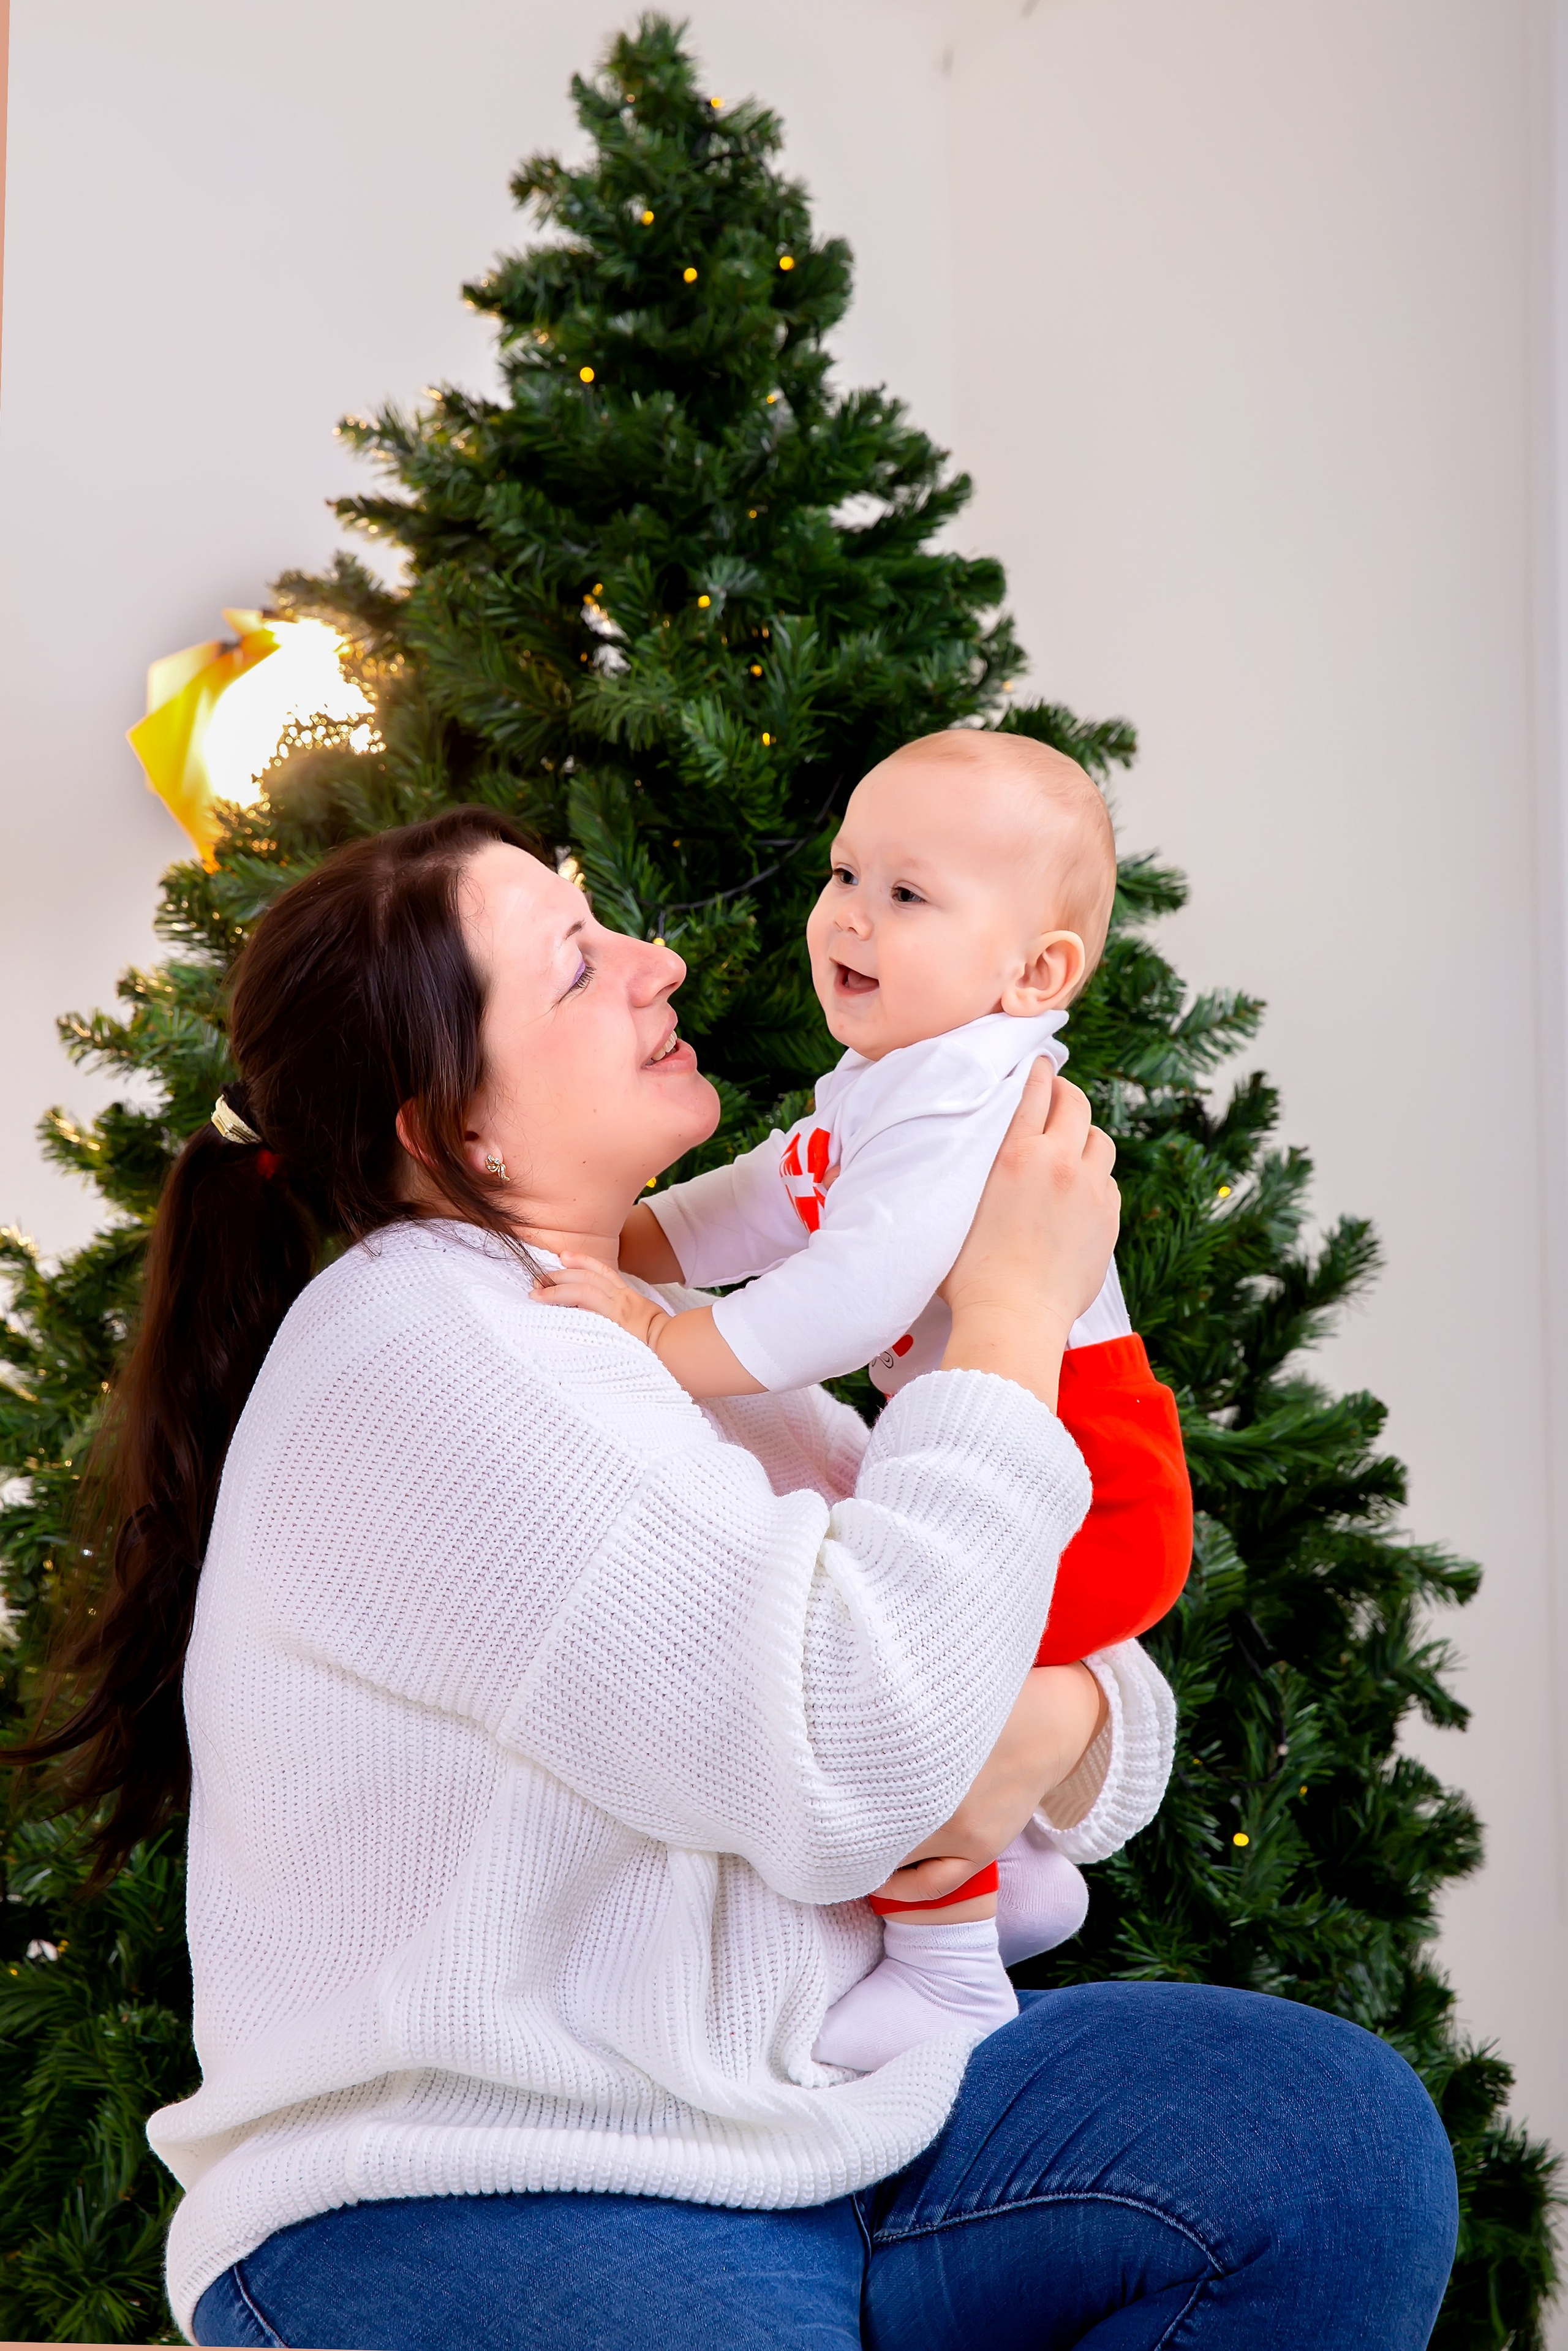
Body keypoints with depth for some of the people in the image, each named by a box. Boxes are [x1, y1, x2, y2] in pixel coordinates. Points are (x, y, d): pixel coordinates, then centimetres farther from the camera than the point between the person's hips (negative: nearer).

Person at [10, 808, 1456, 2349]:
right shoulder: (411, 1361, -16)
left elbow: (1126, 1709, 14)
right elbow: (843, 1765, -27)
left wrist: (1043, 1737, -12)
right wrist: (1013, 1317, -17)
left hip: (818, 2108, 8)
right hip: (467, 2215, -8)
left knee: (1336, 2138, -10)